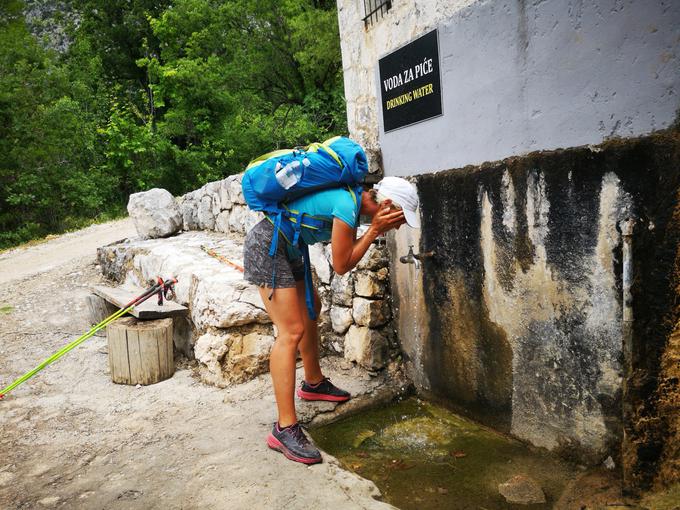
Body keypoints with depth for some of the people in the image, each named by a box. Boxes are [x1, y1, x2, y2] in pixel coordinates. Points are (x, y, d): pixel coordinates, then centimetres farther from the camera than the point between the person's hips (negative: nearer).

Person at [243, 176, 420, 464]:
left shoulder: (353, 197, 5)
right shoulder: (348, 206, -23)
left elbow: (344, 253, 10)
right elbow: (341, 266, -14)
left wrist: (374, 230, -2)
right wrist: (374, 230, -12)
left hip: (285, 249, 11)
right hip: (266, 247, -10)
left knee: (310, 308, 21)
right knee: (291, 331, -14)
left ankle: (313, 384, 40)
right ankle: (285, 429, -9)